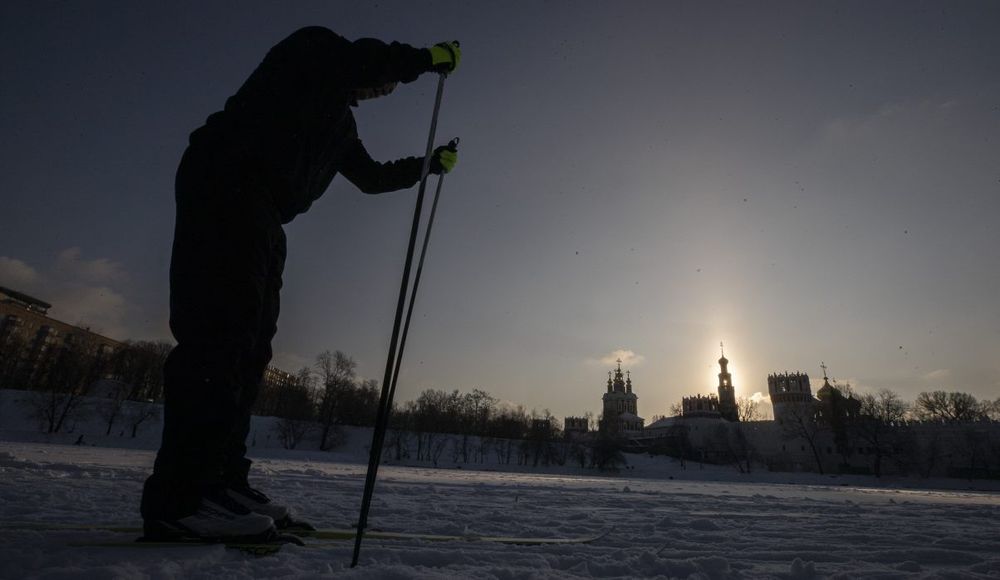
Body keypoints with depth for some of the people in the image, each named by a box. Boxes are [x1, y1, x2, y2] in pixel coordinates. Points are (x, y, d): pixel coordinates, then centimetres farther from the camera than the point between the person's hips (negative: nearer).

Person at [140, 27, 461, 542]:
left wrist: (430, 163, 38)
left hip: (260, 217, 9)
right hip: (225, 186, -9)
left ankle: (220, 480, 1)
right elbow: (364, 60, -11)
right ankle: (179, 498, -20)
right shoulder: (312, 46, 11)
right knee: (222, 330, -20)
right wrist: (427, 58, 1)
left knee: (251, 344, 0)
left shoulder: (340, 122, 31)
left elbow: (372, 177, 34)